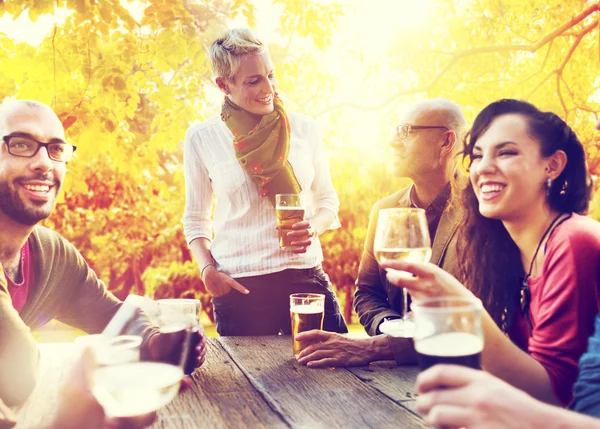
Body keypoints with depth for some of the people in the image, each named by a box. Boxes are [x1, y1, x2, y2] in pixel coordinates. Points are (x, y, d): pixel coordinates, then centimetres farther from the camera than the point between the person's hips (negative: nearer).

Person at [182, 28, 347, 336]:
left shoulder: (303, 128, 4)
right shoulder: (202, 138, 1)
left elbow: (327, 199, 13)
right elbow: (196, 218, 8)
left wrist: (315, 227, -8)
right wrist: (207, 270, -7)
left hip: (305, 275, 2)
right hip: (239, 285, -1)